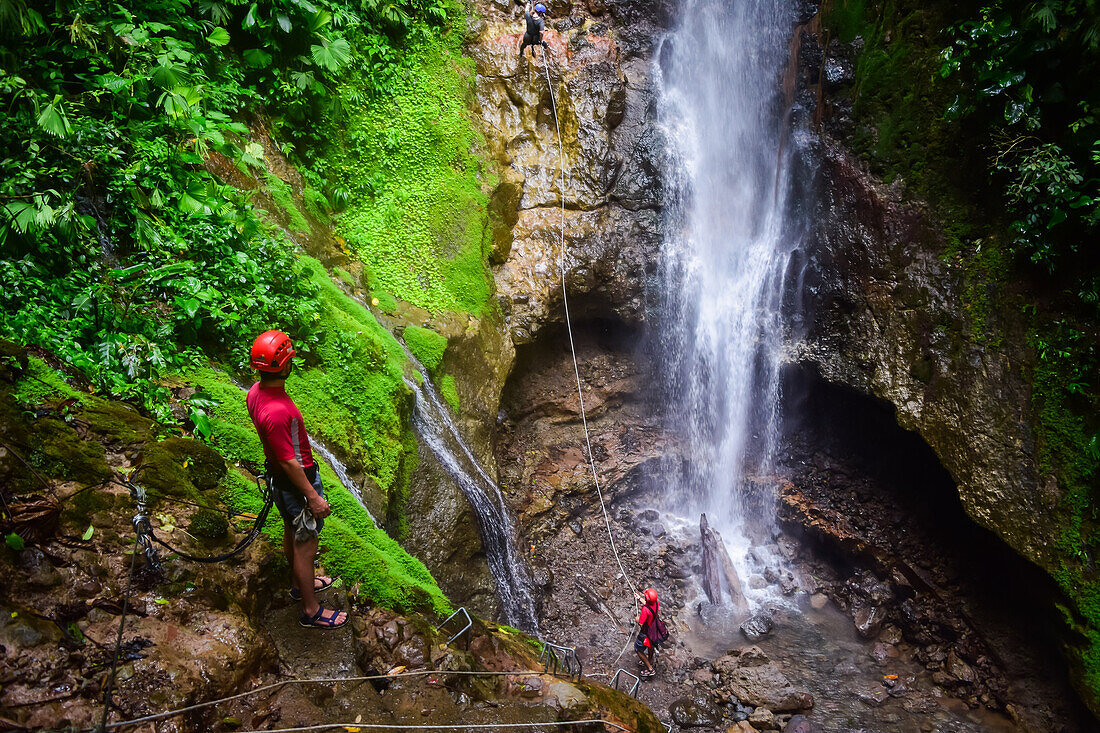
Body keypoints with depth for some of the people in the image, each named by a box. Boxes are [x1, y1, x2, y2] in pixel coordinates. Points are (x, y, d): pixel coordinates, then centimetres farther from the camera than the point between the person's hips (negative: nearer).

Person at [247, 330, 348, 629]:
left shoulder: (255, 392, -6)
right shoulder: (277, 411, -37)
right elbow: (288, 461, -29)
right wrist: (314, 497, -20)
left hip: (277, 477, 9)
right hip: (296, 481, -9)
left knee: (292, 532, 27)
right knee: (305, 544, 7)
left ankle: (300, 582, 50)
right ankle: (310, 610, 24)